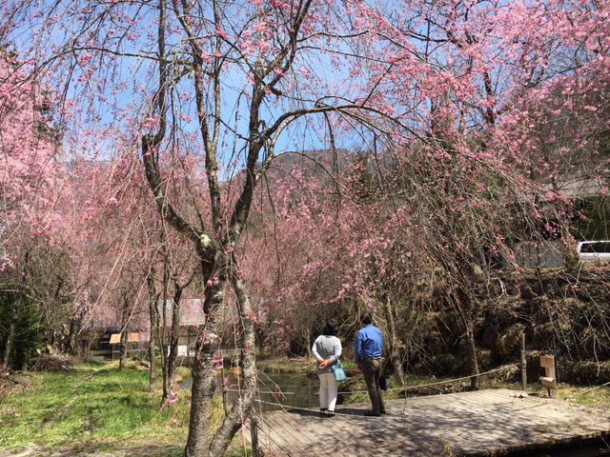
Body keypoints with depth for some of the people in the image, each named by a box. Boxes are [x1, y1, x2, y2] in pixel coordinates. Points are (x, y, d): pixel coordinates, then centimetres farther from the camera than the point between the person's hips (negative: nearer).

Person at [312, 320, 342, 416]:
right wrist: (328, 362, -20)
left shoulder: (319, 338, -2)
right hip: (332, 367, -3)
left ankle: (323, 407, 19)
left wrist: (321, 360, -18)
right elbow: (337, 355, -19)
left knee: (323, 387, 19)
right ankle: (330, 409, -1)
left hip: (321, 368, 3)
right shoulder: (336, 340, -10)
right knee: (332, 388, 7)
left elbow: (313, 350, -11)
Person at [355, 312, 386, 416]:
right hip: (379, 361, 6)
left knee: (371, 386, 3)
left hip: (368, 361, -6)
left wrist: (358, 362, 2)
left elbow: (358, 349, -10)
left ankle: (376, 410, 8)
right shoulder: (379, 331, 7)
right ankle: (382, 408, 20)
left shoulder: (361, 332, -12)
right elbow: (382, 348, 12)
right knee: (377, 385, 17)